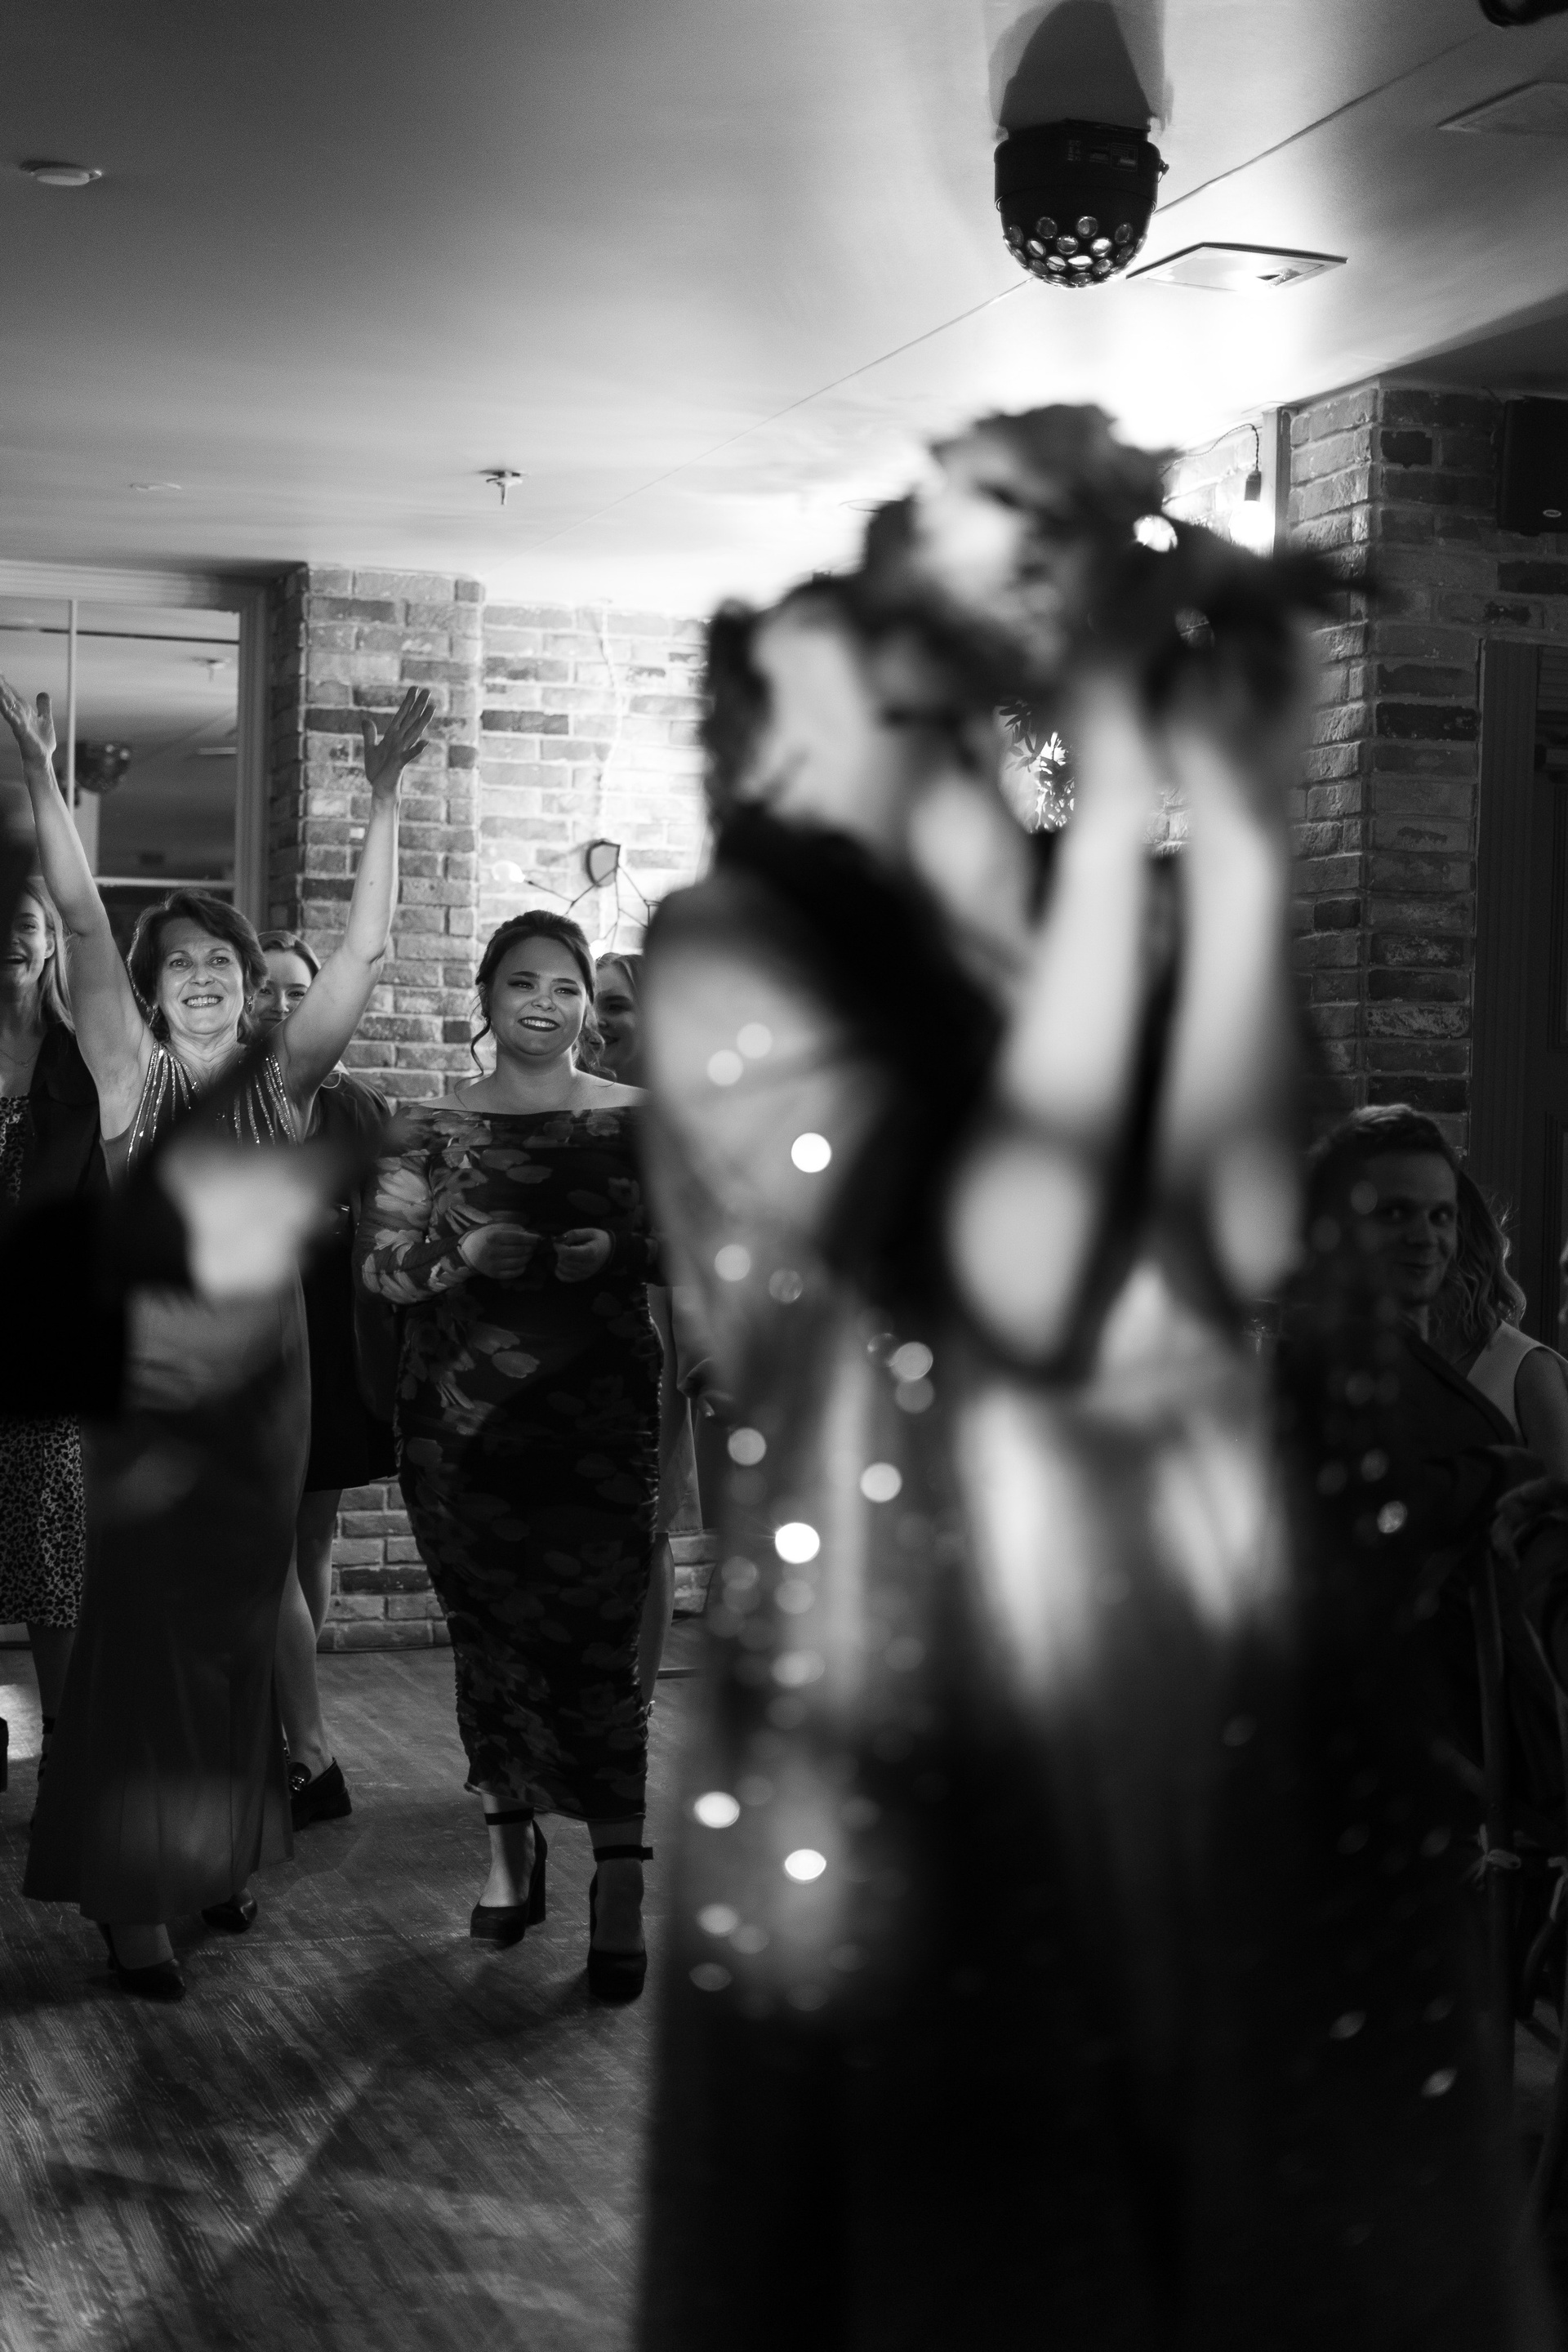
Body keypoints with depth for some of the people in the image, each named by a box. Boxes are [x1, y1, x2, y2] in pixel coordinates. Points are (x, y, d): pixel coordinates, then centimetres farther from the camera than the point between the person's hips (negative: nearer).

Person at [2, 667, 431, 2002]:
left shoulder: (282, 1083, 4)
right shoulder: (131, 1081, 0)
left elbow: (366, 949, -4)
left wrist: (386, 798, -11)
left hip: (263, 1387, 3)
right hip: (150, 1383, -2)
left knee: (239, 1626, 12)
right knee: (146, 1630, -3)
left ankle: (218, 1853, 26)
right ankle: (132, 1896, 2)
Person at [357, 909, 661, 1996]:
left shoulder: (636, 1120, 3)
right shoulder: (437, 1127, 6)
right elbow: (380, 1261, 2)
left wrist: (617, 1250, -14)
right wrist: (462, 1262, -16)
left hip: (599, 1425, -2)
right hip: (462, 1426, 2)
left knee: (598, 1644, -8)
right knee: (489, 1637, 9)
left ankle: (621, 1886, -4)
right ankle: (513, 1849, 25)